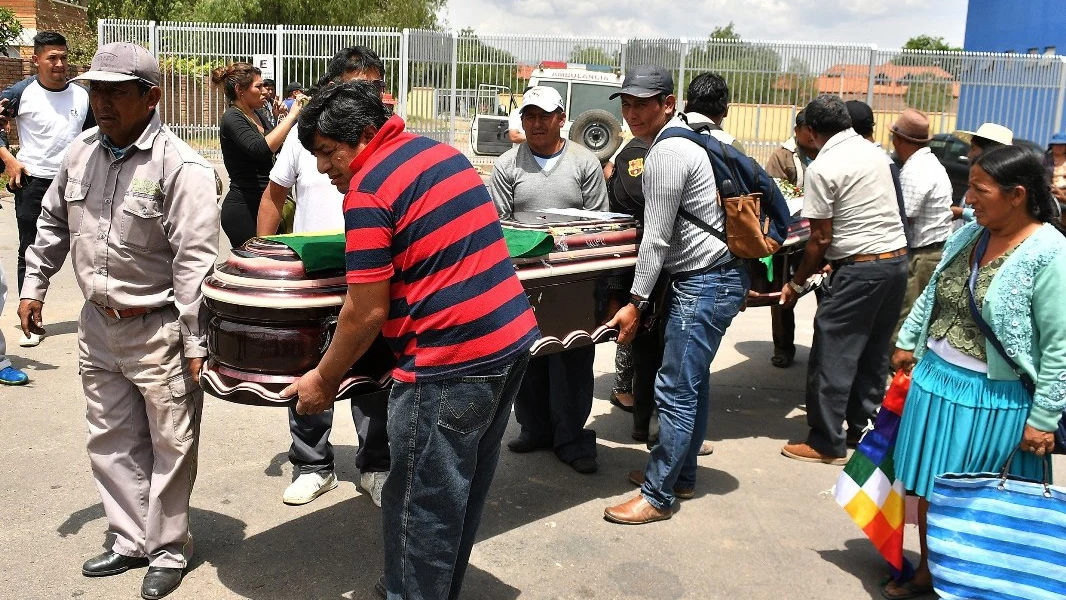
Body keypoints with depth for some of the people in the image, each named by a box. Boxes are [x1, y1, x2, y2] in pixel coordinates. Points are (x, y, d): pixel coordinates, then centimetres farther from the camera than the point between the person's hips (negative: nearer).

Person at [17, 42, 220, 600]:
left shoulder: (182, 167, -18)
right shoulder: (80, 152, 4)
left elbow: (195, 264, -20)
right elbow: (52, 224, 20)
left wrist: (195, 345, -21)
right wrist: (33, 285, 20)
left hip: (159, 330, -7)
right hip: (97, 324, 7)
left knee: (170, 446, 5)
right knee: (111, 442, 17)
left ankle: (168, 549, 24)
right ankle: (130, 541, 33)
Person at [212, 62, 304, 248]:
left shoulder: (257, 115, 14)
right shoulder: (232, 118, -11)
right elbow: (261, 149, -28)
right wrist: (291, 116, -21)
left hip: (262, 204, 8)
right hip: (242, 208, -8)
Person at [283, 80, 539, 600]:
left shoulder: (367, 190, -12)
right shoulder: (444, 152, 13)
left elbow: (367, 312, -13)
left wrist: (323, 380, 1)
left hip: (452, 363, -9)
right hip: (514, 339, 10)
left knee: (421, 506, 6)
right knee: (467, 489, 22)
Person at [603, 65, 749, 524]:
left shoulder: (667, 152, -18)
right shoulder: (677, 140, 14)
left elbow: (657, 239, -18)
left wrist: (636, 302, -13)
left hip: (705, 283, -11)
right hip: (708, 277, 11)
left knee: (676, 391, -6)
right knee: (693, 382, 16)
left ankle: (657, 496, 3)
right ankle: (680, 476, 28)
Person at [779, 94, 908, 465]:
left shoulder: (822, 168, -12)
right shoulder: (875, 152, 11)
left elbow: (821, 239, -12)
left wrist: (796, 283, -1)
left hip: (860, 268, -8)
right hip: (897, 258, 8)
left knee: (832, 355, 0)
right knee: (874, 352, 16)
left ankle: (827, 443, 5)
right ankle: (863, 428, 26)